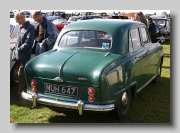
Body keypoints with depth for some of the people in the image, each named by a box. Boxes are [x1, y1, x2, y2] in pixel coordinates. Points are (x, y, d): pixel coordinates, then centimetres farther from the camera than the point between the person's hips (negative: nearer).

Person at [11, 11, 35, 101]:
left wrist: (18, 49, -14)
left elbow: (28, 43, -19)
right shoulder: (21, 27, 15)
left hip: (24, 56, -8)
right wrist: (14, 48, 8)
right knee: (21, 74, 15)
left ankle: (20, 93, 0)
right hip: (18, 55, 8)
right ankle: (25, 89, 27)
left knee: (21, 75, -6)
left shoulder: (30, 28, -12)